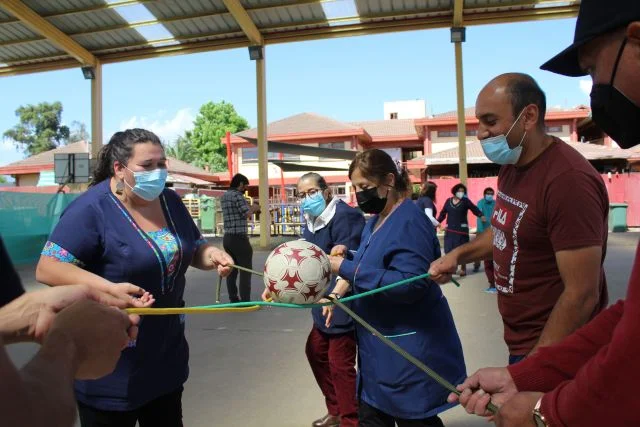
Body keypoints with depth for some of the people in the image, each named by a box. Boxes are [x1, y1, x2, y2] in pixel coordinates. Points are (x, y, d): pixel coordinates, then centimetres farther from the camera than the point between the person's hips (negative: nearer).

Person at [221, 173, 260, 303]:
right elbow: (247, 214, -14)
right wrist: (254, 208, 5)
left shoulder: (224, 196, 15)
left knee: (232, 270, 10)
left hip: (227, 238, 9)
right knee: (245, 270, -2)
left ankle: (234, 300, 15)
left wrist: (250, 208, 18)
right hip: (239, 238, -9)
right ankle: (245, 301, -1)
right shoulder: (237, 195, -12)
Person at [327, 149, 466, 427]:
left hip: (409, 354, -9)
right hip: (380, 348, 9)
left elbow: (410, 285, -31)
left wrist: (346, 268, -28)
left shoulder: (410, 222, -21)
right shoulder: (376, 220, 9)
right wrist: (341, 289, 1)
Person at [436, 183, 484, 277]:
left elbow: (474, 209, -6)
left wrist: (481, 216, -23)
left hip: (461, 229, -3)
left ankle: (463, 269, 13)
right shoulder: (448, 201, 9)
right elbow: (443, 213, 13)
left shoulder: (465, 201, -1)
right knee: (448, 250, 2)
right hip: (450, 230, 3)